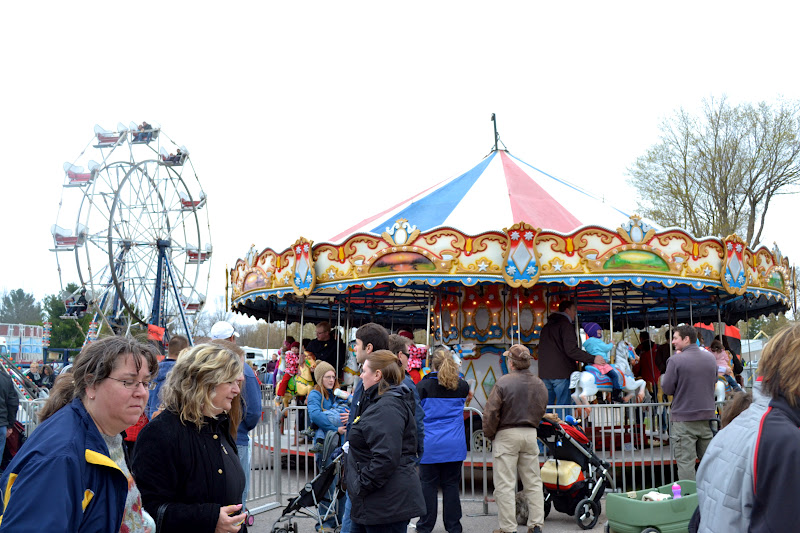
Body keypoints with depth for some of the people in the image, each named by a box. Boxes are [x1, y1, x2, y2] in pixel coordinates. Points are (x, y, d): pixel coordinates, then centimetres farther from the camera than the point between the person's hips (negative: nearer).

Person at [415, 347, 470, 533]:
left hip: (430, 445, -2)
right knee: (452, 484, 9)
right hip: (454, 445, 2)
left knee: (428, 484, 6)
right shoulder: (460, 385, 3)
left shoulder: (423, 385, -6)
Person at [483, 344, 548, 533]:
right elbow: (541, 412, 14)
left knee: (505, 485, 1)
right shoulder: (540, 385, 6)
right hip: (531, 435, 5)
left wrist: (489, 434, 1)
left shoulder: (503, 382, -13)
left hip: (507, 435, -5)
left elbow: (491, 413, -14)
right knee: (533, 483, 13)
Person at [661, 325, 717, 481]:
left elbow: (667, 388, -9)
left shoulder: (675, 360, -14)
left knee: (685, 462, -2)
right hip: (707, 416, 6)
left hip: (684, 419, -6)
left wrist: (663, 377, 8)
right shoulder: (710, 358, 6)